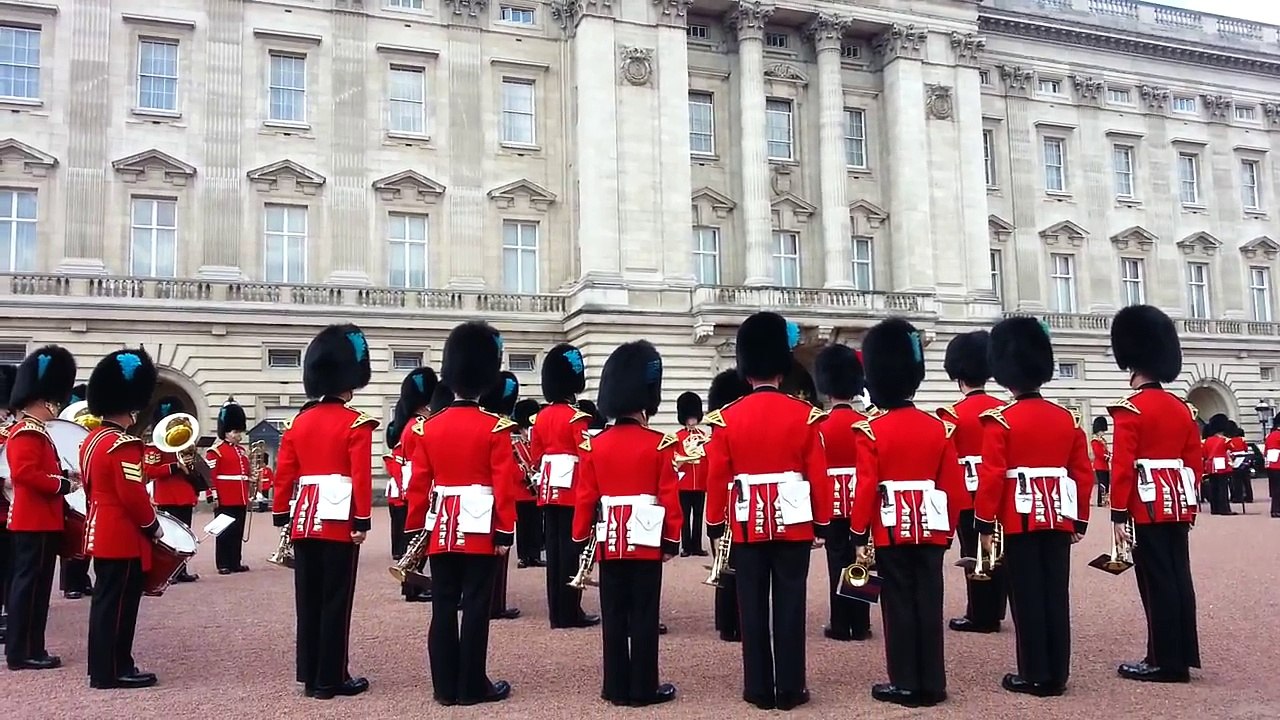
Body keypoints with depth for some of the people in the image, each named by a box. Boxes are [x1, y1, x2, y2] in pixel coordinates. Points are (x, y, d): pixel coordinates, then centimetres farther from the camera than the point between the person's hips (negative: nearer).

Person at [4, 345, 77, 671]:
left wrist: (63, 475, 10)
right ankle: (24, 652, -1)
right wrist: (61, 485, -20)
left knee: (28, 583, 14)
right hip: (36, 521, -11)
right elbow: (24, 473, -27)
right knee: (31, 584, -6)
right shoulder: (28, 433, -16)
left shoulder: (31, 431, 17)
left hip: (36, 520, 11)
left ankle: (22, 647, 20)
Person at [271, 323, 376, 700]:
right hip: (339, 521, -6)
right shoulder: (356, 423, -8)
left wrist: (281, 516, 16)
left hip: (304, 520, 6)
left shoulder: (299, 421, 10)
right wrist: (362, 521, -12)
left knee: (308, 600, 11)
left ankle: (309, 676, 18)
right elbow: (361, 476, -15)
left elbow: (283, 474, 10)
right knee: (335, 602, 1)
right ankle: (331, 679, 6)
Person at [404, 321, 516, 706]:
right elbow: (504, 485, -11)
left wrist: (414, 530, 12)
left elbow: (418, 484, 5)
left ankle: (445, 686, 15)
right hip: (480, 530, -4)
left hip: (441, 530, 4)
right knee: (476, 607, 2)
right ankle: (472, 685, 8)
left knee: (443, 607, 9)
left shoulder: (430, 426, 4)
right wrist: (506, 532, -6)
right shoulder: (495, 428, -8)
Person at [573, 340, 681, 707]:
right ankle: (644, 688, 10)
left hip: (609, 541, 3)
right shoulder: (660, 444, -8)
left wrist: (580, 539, 11)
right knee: (644, 616, 4)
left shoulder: (595, 444, 0)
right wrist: (672, 539, 3)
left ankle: (617, 686, 15)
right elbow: (670, 497, -6)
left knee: (613, 616, 9)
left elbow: (585, 498, 2)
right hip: (646, 541, -3)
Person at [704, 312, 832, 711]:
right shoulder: (805, 414, -4)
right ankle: (790, 689, 11)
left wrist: (715, 526, 8)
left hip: (748, 524, 1)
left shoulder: (726, 417, -3)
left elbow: (717, 478, -1)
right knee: (789, 606, 5)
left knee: (753, 608, 7)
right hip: (793, 522, 0)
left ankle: (759, 689, 12)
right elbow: (818, 475, -2)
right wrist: (822, 523, 8)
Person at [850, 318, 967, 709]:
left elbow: (866, 488, -12)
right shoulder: (939, 426, 3)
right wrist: (947, 528, 16)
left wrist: (859, 536, -5)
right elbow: (955, 485, 5)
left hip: (891, 531, -4)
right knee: (929, 604, 9)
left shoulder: (870, 430, -10)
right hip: (929, 529, 4)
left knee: (899, 606, 3)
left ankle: (905, 685, 9)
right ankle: (932, 684, 15)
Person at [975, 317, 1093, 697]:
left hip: (1020, 520, -5)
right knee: (1056, 596, 8)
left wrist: (985, 524, -6)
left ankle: (1035, 676, 6)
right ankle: (1057, 675, 15)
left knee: (1027, 597, 1)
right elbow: (1083, 473, 8)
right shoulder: (1068, 418, 6)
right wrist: (1079, 521, 17)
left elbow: (991, 477, -13)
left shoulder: (999, 420, -9)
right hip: (1057, 519, 5)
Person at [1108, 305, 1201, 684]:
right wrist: (1188, 505, 22)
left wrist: (1118, 514, -13)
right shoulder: (1183, 409, 11)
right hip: (1177, 506, 8)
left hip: (1148, 508, -8)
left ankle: (1165, 661, 2)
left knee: (1157, 583, -3)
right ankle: (1183, 656, 17)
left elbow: (1122, 467, -17)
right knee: (1179, 578, 11)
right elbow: (1193, 462, 15)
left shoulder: (1129, 410, -13)